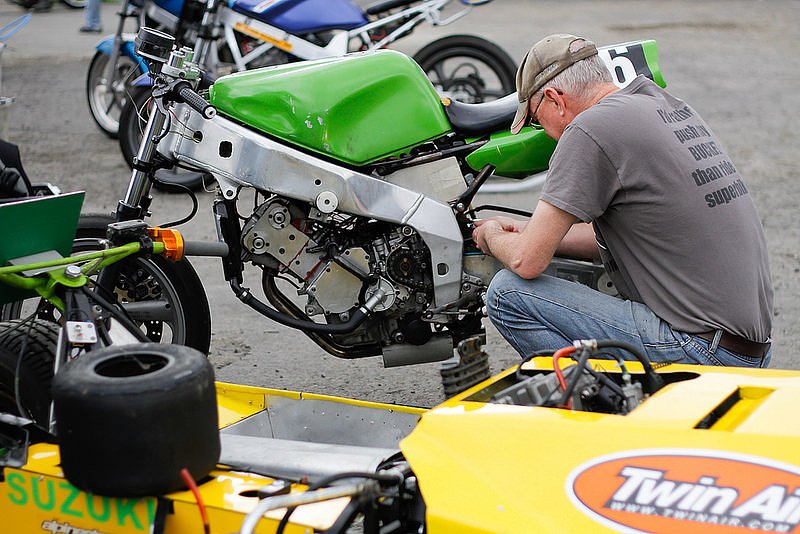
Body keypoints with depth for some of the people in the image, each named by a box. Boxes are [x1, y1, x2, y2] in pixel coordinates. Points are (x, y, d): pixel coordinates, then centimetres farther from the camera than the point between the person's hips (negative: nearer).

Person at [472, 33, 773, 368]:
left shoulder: (592, 129, -14)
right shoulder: (672, 106, 14)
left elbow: (527, 261, -13)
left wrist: (492, 237, 10)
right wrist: (528, 231, 25)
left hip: (698, 348, -10)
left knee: (509, 293, -7)